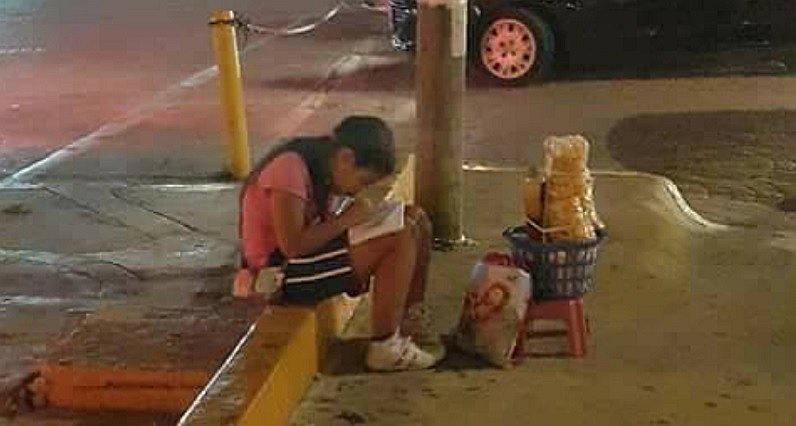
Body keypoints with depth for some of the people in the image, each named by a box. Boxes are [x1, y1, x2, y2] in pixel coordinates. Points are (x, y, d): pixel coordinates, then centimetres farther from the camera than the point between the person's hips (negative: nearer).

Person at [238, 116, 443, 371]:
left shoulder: (320, 168, 8)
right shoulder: (289, 167, -21)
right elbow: (293, 245, -27)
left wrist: (360, 215, -8)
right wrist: (347, 219, -18)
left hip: (308, 258, 10)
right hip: (282, 272, -10)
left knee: (416, 223, 3)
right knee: (402, 238, -22)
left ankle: (411, 321, 9)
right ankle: (385, 347, -14)